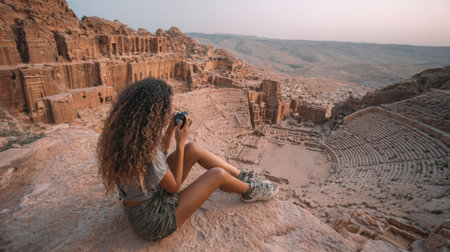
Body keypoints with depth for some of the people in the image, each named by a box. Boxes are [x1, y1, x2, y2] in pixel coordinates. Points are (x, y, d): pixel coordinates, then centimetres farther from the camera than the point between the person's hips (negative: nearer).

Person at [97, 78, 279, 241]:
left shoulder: (125, 136, -9)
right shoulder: (146, 151, -35)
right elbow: (174, 186, -18)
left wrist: (170, 131, -4)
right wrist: (180, 142, -16)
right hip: (154, 220, -8)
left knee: (194, 149, 1)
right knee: (217, 174, -8)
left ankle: (243, 176, 16)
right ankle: (249, 191, 26)